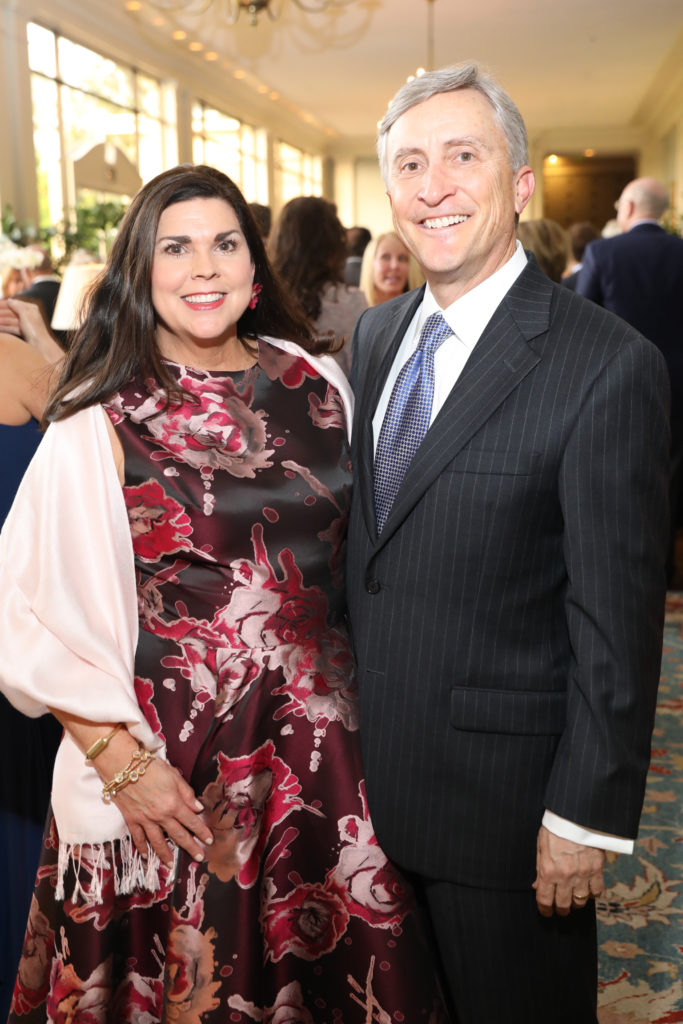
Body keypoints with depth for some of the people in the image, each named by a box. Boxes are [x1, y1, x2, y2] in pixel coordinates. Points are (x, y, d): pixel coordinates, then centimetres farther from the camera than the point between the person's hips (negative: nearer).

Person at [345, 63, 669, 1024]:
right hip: (371, 766, 6)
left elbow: (617, 617, -17)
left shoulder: (606, 366, -18)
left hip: (502, 790, -6)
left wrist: (588, 814, -14)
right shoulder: (375, 335, 4)